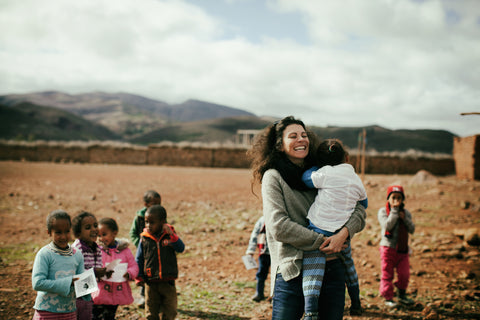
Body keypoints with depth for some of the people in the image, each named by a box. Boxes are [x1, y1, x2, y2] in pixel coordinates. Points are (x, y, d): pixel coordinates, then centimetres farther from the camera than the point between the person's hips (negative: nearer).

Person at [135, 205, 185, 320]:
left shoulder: (170, 235, -3)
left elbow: (181, 248, -16)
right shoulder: (144, 239, -2)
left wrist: (172, 235, -27)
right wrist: (139, 277, 0)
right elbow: (139, 259, 5)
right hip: (151, 283, 1)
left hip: (168, 281, 0)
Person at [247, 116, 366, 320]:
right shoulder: (273, 177, -1)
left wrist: (343, 233, -11)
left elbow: (358, 209, 9)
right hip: (292, 272, -4)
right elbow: (278, 226, -13)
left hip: (332, 270, 4)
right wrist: (321, 242, -12)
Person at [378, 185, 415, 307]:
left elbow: (412, 230, 1)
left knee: (404, 273, 6)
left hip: (402, 249, 4)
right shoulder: (383, 211, -5)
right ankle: (388, 298, 12)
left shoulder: (406, 212, 9)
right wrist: (394, 210, -20)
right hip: (388, 248, -4)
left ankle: (402, 295, 26)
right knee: (387, 274, 1)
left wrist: (404, 218, -13)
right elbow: (387, 226, -21)